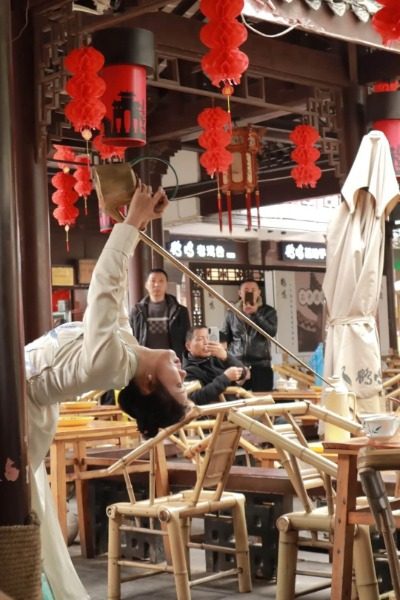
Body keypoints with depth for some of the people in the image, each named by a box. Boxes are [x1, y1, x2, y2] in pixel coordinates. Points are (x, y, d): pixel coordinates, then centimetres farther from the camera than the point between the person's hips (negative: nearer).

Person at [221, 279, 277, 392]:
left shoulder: (268, 311, 6)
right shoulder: (232, 313, 10)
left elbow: (272, 332, -11)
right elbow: (224, 339, 14)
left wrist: (255, 314, -10)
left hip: (261, 365, -1)